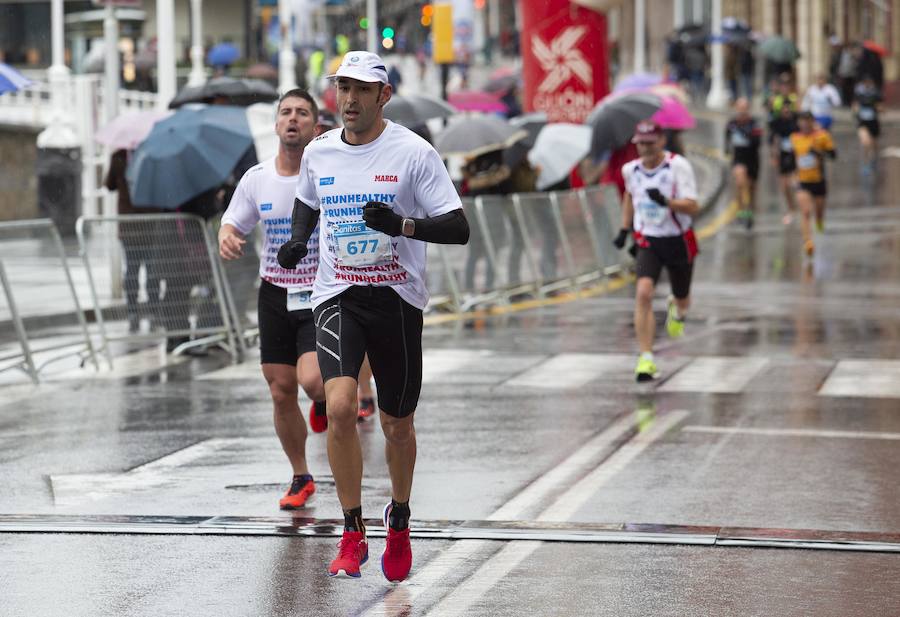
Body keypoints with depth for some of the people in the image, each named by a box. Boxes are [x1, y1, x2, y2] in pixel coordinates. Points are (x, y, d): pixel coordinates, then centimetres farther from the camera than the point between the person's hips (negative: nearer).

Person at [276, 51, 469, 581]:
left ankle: (400, 519, 38)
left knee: (397, 425, 10)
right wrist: (297, 240, 6)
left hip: (397, 298, -2)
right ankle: (353, 534, -8)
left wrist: (400, 224, -27)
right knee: (340, 407, -21)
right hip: (337, 296, 2)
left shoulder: (413, 152, -9)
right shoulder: (319, 153, 4)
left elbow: (459, 229, -12)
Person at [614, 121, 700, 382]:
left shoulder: (678, 166, -18)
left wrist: (666, 201, -39)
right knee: (643, 292, -22)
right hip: (648, 242, 1)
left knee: (682, 298, 17)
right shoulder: (630, 169, -3)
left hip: (678, 241, -1)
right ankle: (646, 359, -19)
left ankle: (677, 310, 59)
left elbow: (693, 207, -23)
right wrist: (624, 229, 18)